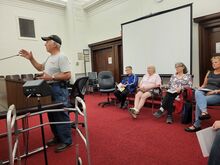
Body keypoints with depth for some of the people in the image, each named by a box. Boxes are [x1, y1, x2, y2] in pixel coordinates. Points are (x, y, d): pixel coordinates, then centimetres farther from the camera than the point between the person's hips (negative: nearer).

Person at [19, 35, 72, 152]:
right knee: (52, 115, 17)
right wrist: (31, 58, 17)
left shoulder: (61, 57, -15)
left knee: (61, 116, -3)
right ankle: (58, 138, 32)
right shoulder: (50, 58, 17)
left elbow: (68, 75, -22)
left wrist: (51, 77, -23)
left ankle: (66, 141, 11)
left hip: (59, 90, -10)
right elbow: (40, 68, 27)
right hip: (49, 89, 10)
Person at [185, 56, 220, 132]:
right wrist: (200, 88, 1)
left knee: (199, 101, -30)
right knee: (197, 92, -33)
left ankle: (197, 125, -26)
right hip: (205, 93, 4)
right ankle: (204, 112, -48)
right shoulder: (209, 73, 20)